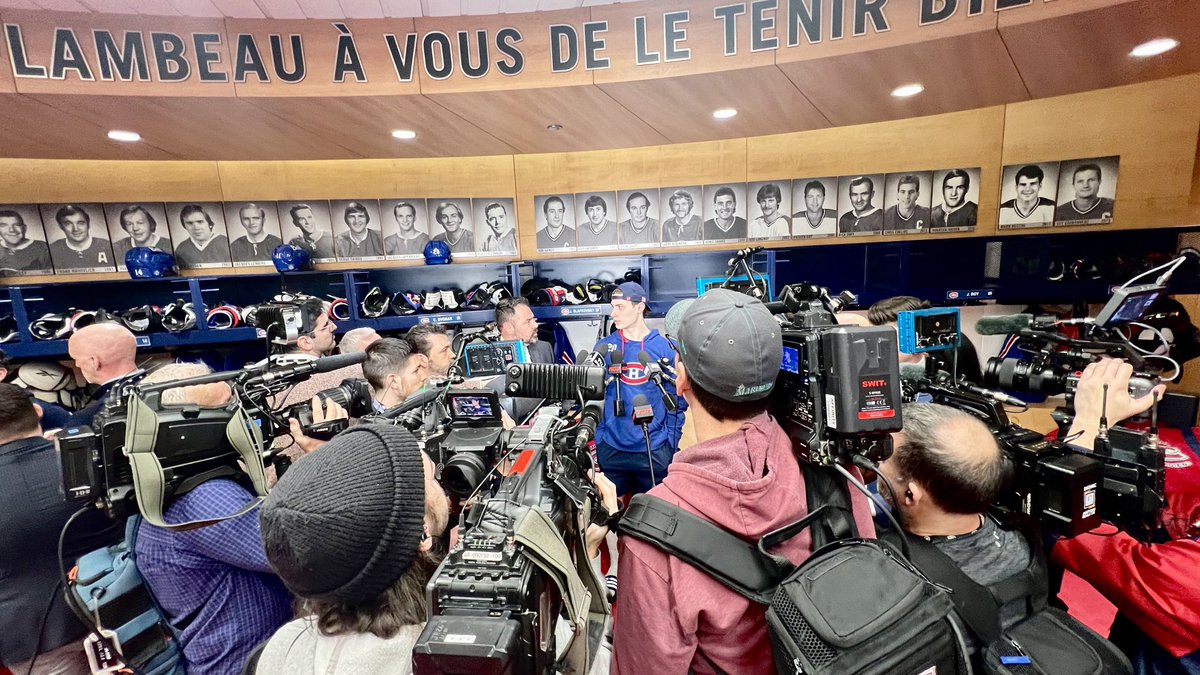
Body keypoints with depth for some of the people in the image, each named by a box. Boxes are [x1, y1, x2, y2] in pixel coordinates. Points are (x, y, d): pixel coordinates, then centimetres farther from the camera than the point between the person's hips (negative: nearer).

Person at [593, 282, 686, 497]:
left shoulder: (664, 347, -5)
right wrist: (596, 439, -1)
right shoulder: (604, 347, -1)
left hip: (655, 450, -1)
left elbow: (676, 399, 0)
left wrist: (671, 444, -3)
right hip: (610, 448, 1)